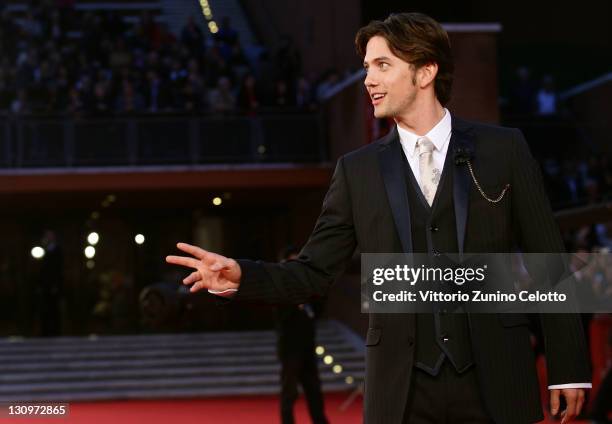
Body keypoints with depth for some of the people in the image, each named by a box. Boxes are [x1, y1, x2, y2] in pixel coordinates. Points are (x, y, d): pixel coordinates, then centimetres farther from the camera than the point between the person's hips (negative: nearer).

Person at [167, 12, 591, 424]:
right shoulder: (358, 171, 7)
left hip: (494, 383, -1)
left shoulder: (504, 149, 2)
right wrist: (240, 276, -12)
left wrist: (568, 368, 0)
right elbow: (314, 273, 6)